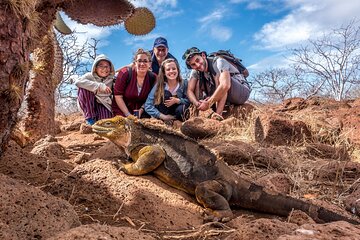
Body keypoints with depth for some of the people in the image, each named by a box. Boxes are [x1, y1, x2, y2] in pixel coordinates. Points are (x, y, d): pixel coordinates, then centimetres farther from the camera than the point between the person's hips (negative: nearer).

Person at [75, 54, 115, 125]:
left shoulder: (111, 79, -2)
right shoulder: (90, 76, -14)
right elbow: (78, 82, -33)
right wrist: (99, 86, -38)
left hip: (104, 106, 1)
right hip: (89, 105, 0)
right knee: (84, 88, -28)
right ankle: (90, 117, -17)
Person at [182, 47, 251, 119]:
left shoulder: (218, 62, -24)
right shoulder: (195, 71, -4)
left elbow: (225, 85, -40)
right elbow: (190, 91, -10)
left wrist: (208, 103, -36)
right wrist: (197, 104, -30)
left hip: (243, 91, -6)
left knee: (218, 76, -31)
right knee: (198, 82, -7)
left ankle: (218, 115, -37)